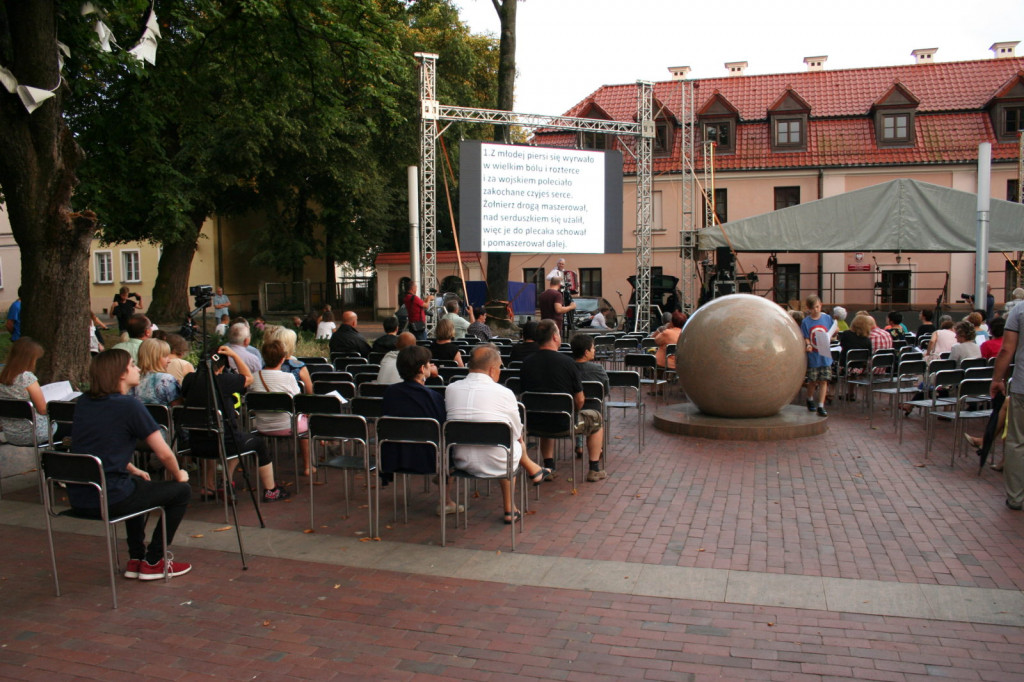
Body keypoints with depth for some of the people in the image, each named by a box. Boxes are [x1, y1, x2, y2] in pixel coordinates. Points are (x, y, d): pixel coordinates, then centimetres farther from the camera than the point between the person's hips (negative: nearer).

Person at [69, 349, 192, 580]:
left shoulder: (83, 402, 9)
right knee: (181, 491, 10)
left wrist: (133, 471, 27)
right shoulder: (129, 406, -13)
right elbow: (164, 454, -11)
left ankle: (136, 559, 35)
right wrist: (179, 476, 9)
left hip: (78, 498, 8)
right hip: (109, 498, -8)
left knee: (138, 484, 36)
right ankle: (152, 563, 16)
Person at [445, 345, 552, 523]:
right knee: (517, 443, 27)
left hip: (461, 462, 4)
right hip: (495, 465, -4)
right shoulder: (504, 393, -13)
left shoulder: (450, 389, -3)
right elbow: (517, 434, 2)